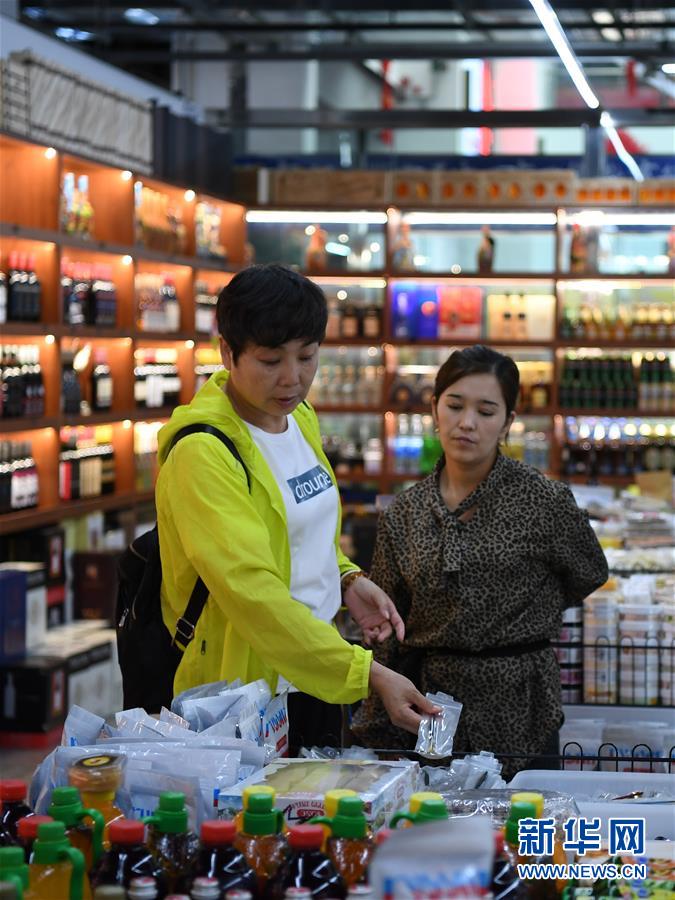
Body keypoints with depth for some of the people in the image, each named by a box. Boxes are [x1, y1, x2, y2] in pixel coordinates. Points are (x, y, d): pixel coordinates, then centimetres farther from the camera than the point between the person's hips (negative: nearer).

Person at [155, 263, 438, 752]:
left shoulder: (300, 417, 5)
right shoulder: (201, 453, -22)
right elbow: (253, 592, -29)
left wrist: (347, 580, 0)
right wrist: (369, 674, -33)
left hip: (317, 678, 8)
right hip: (247, 689, -8)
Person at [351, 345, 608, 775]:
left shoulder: (544, 501, -7)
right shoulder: (404, 514, 4)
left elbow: (588, 574, 12)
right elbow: (387, 635, 9)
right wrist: (374, 732, 7)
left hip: (517, 719, -3)